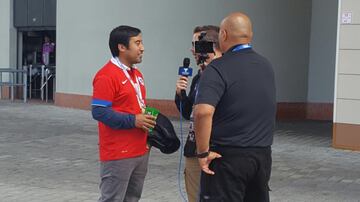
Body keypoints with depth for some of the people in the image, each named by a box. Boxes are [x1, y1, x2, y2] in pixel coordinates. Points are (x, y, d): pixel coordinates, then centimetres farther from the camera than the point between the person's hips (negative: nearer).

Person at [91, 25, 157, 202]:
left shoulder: (136, 74, 15)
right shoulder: (107, 75, -15)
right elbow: (99, 112, -20)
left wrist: (147, 119, 5)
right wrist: (133, 121, -21)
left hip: (140, 151, 9)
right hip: (118, 154, -9)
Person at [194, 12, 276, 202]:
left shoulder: (218, 68, -14)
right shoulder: (266, 66, 9)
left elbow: (203, 112, -27)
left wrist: (203, 152, -18)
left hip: (228, 156, -7)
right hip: (262, 154, 7)